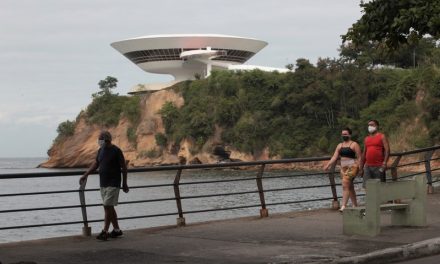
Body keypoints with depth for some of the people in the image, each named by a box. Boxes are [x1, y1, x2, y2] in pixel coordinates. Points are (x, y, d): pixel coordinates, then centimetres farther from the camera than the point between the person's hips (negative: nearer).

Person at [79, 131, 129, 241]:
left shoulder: (116, 151, -11)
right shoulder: (101, 150, 10)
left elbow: (124, 167, -8)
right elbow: (95, 164, 14)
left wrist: (124, 183, -6)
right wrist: (85, 175, 5)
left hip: (113, 184, -8)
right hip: (103, 184, 8)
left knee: (108, 207, -11)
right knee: (109, 207, 12)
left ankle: (105, 232, -10)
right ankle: (117, 230, 21)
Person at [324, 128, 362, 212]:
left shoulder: (354, 144, -4)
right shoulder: (339, 145, 14)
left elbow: (359, 157, -6)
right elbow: (334, 157, 8)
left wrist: (359, 168, -14)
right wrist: (328, 165, -4)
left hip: (352, 167, -7)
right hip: (343, 168, 7)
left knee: (345, 185, -18)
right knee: (350, 187, 11)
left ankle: (343, 206, -21)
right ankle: (355, 206, 20)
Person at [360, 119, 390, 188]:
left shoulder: (382, 137, 2)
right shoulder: (366, 138, 19)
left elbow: (387, 150, -8)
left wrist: (385, 162, -21)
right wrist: (361, 167, 18)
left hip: (378, 167, -5)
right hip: (368, 166, 5)